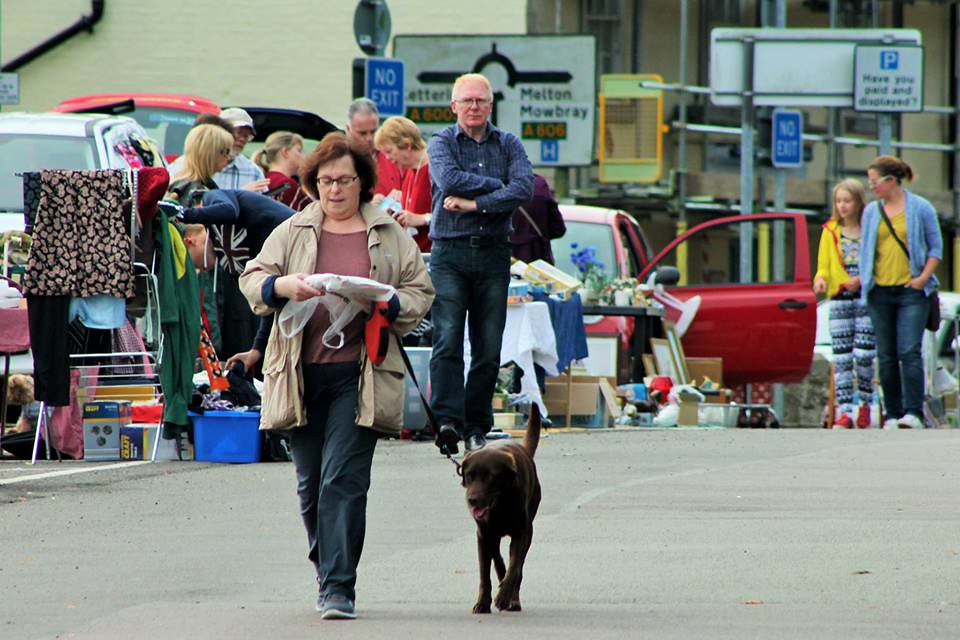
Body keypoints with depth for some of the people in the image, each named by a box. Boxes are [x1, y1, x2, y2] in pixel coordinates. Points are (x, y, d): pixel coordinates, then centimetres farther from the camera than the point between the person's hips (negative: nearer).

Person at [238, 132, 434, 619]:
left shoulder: (389, 236, 10)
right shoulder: (293, 232, 12)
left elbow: (420, 293, 10)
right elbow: (251, 279, 8)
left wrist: (385, 303, -11)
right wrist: (283, 286, -14)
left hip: (359, 373, -2)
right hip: (302, 372, 2)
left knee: (344, 480, -11)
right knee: (310, 483, 8)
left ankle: (338, 588, -12)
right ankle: (328, 574, 25)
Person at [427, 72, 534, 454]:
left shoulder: (508, 145, 12)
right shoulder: (441, 143, 6)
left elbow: (524, 189, -5)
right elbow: (449, 180, -14)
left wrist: (476, 203, -12)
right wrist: (496, 185, -6)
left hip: (493, 254, 2)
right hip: (450, 254, -2)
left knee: (489, 347, 0)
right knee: (447, 340, -14)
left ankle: (476, 427, 5)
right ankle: (447, 420, -23)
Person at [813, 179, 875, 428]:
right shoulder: (830, 231, 11)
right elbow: (824, 265, 13)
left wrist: (861, 279, -13)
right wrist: (820, 279, -9)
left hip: (866, 298, -2)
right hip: (839, 299, 3)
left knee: (863, 354, -8)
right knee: (841, 358, -5)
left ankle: (866, 403, 12)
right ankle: (844, 411, -7)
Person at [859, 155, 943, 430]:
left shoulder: (921, 208, 1)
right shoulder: (871, 211, 12)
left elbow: (935, 246, 3)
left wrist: (924, 277, -9)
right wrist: (863, 278, 6)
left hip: (912, 291, -4)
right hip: (880, 292, 4)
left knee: (910, 352, -14)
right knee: (886, 356, 3)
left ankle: (914, 412, -17)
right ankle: (893, 414, 9)